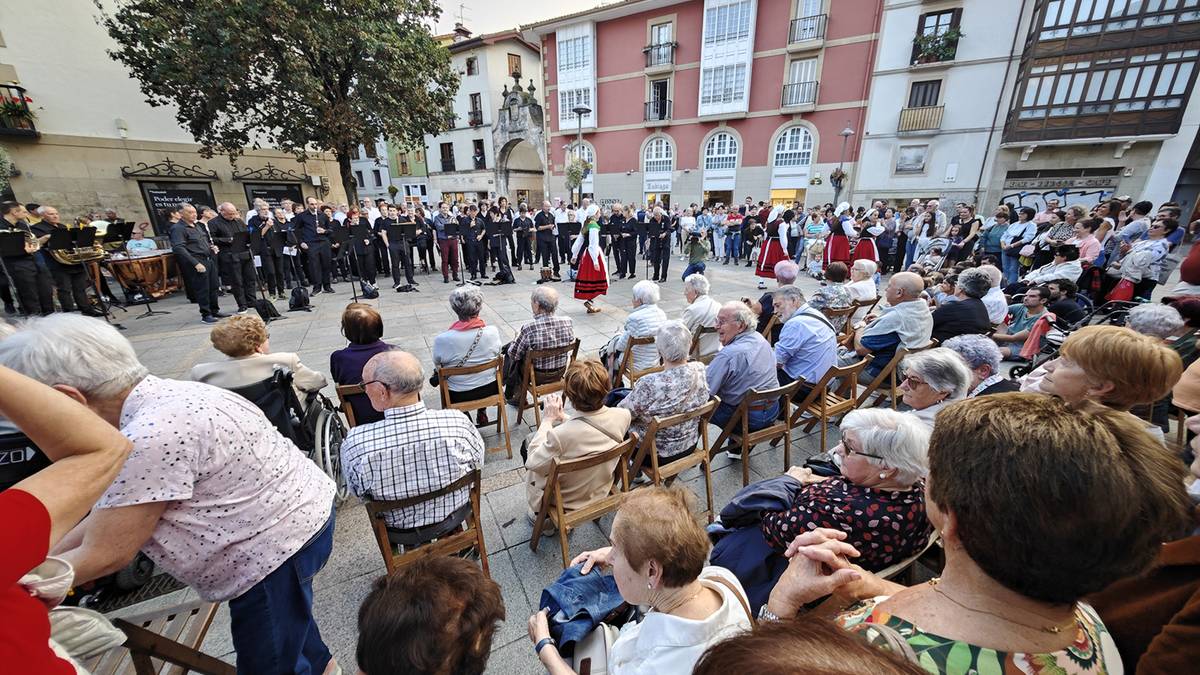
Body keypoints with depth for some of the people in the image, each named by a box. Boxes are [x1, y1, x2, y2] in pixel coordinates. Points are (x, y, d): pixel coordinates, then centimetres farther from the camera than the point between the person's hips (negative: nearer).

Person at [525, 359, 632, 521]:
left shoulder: (561, 434, -38)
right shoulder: (623, 416, -22)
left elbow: (533, 463, -19)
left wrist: (548, 420, -13)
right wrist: (563, 417, -3)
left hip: (567, 501, -5)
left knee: (528, 442, 17)